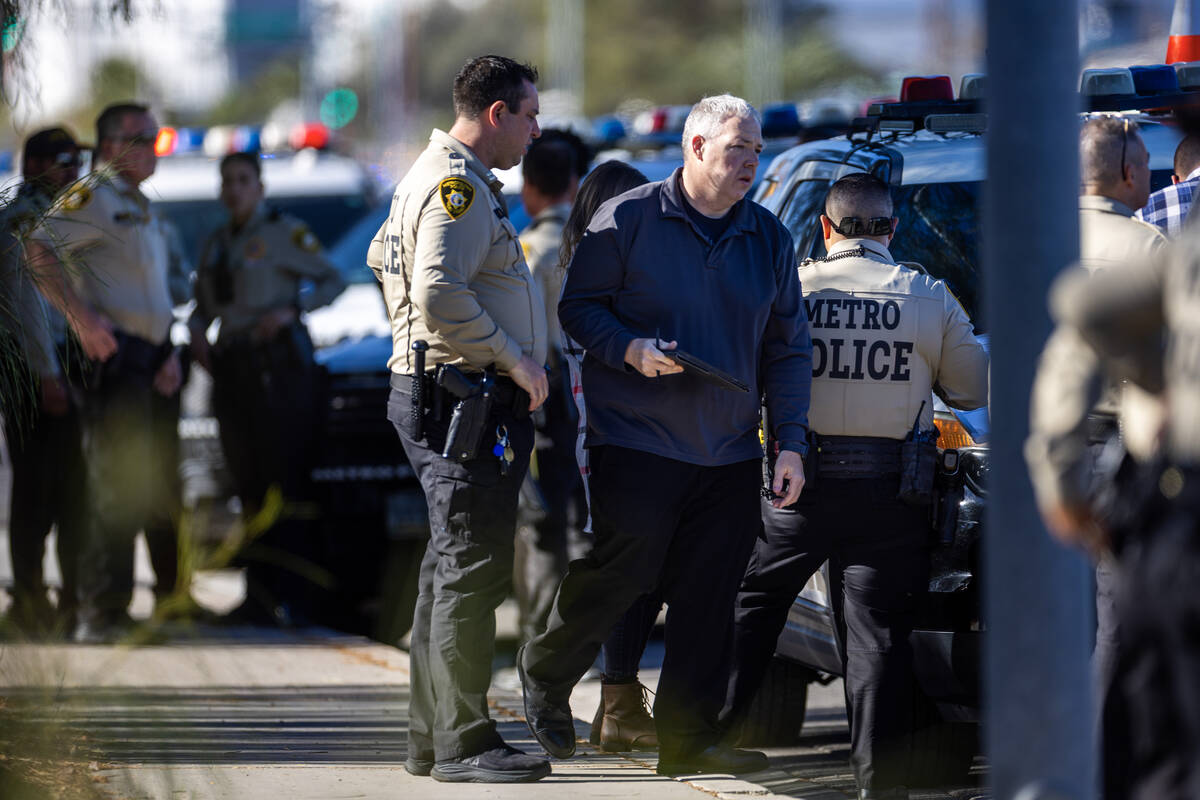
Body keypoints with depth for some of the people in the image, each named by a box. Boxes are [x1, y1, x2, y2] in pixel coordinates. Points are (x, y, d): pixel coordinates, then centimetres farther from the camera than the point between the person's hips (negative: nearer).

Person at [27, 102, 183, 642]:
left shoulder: (143, 209, 24)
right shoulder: (93, 197, -5)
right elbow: (38, 247, -20)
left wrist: (170, 352, 13)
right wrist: (82, 317, -26)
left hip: (150, 360, 9)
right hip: (113, 354, -9)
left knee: (151, 490, 9)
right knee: (119, 487, -12)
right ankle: (102, 612, -11)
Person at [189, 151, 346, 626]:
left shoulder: (285, 232, 0)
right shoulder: (217, 244, 19)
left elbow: (333, 280, 0)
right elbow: (203, 303, 26)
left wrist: (290, 310, -13)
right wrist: (197, 334, 6)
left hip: (278, 360, -6)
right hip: (232, 364, 6)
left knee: (286, 480, -12)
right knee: (248, 484, 5)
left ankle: (293, 596, -14)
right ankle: (259, 595, 9)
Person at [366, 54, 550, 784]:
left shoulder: (441, 178, 19)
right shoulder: (459, 187, -16)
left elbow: (384, 256, 32)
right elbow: (440, 293, -28)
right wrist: (515, 360, -20)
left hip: (451, 404, 11)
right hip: (467, 404, -11)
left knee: (453, 572, 14)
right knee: (472, 571, -9)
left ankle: (432, 738, 18)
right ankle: (463, 743, -7)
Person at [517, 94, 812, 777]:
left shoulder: (769, 239, 11)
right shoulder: (629, 220, -3)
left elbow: (789, 349, 13)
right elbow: (577, 305, 0)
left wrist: (792, 443, 6)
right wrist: (630, 349, -17)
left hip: (730, 455, 5)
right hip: (636, 441, -5)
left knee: (710, 597, 1)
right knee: (618, 574, -5)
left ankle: (688, 733, 8)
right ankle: (546, 676, 21)